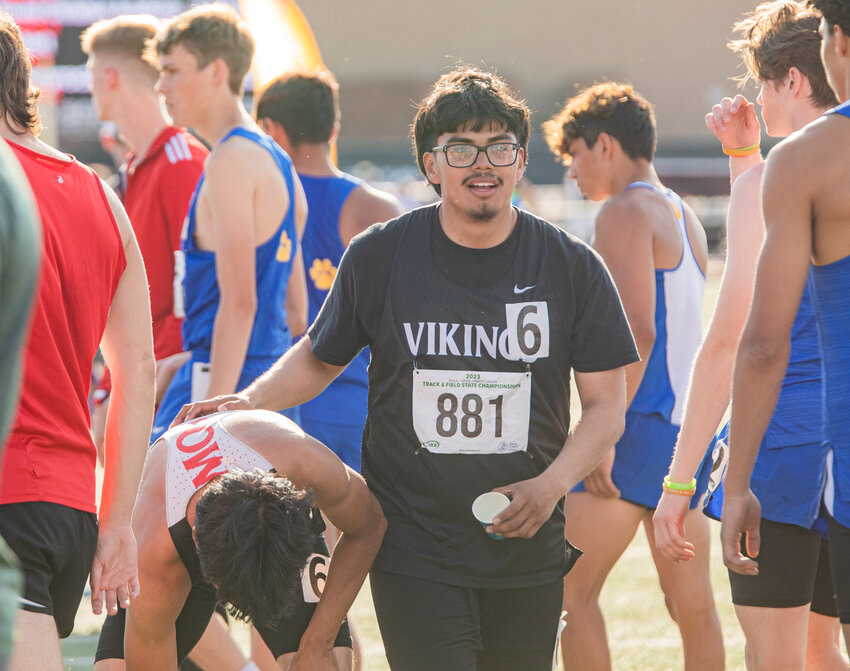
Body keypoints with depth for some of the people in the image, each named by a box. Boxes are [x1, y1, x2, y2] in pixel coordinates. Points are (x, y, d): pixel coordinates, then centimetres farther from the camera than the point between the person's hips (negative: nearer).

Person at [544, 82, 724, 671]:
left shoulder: (626, 212, -8)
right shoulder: (685, 217, 19)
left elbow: (638, 331, -17)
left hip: (642, 424, -9)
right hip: (691, 426, 9)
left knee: (570, 590, -7)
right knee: (693, 605, 7)